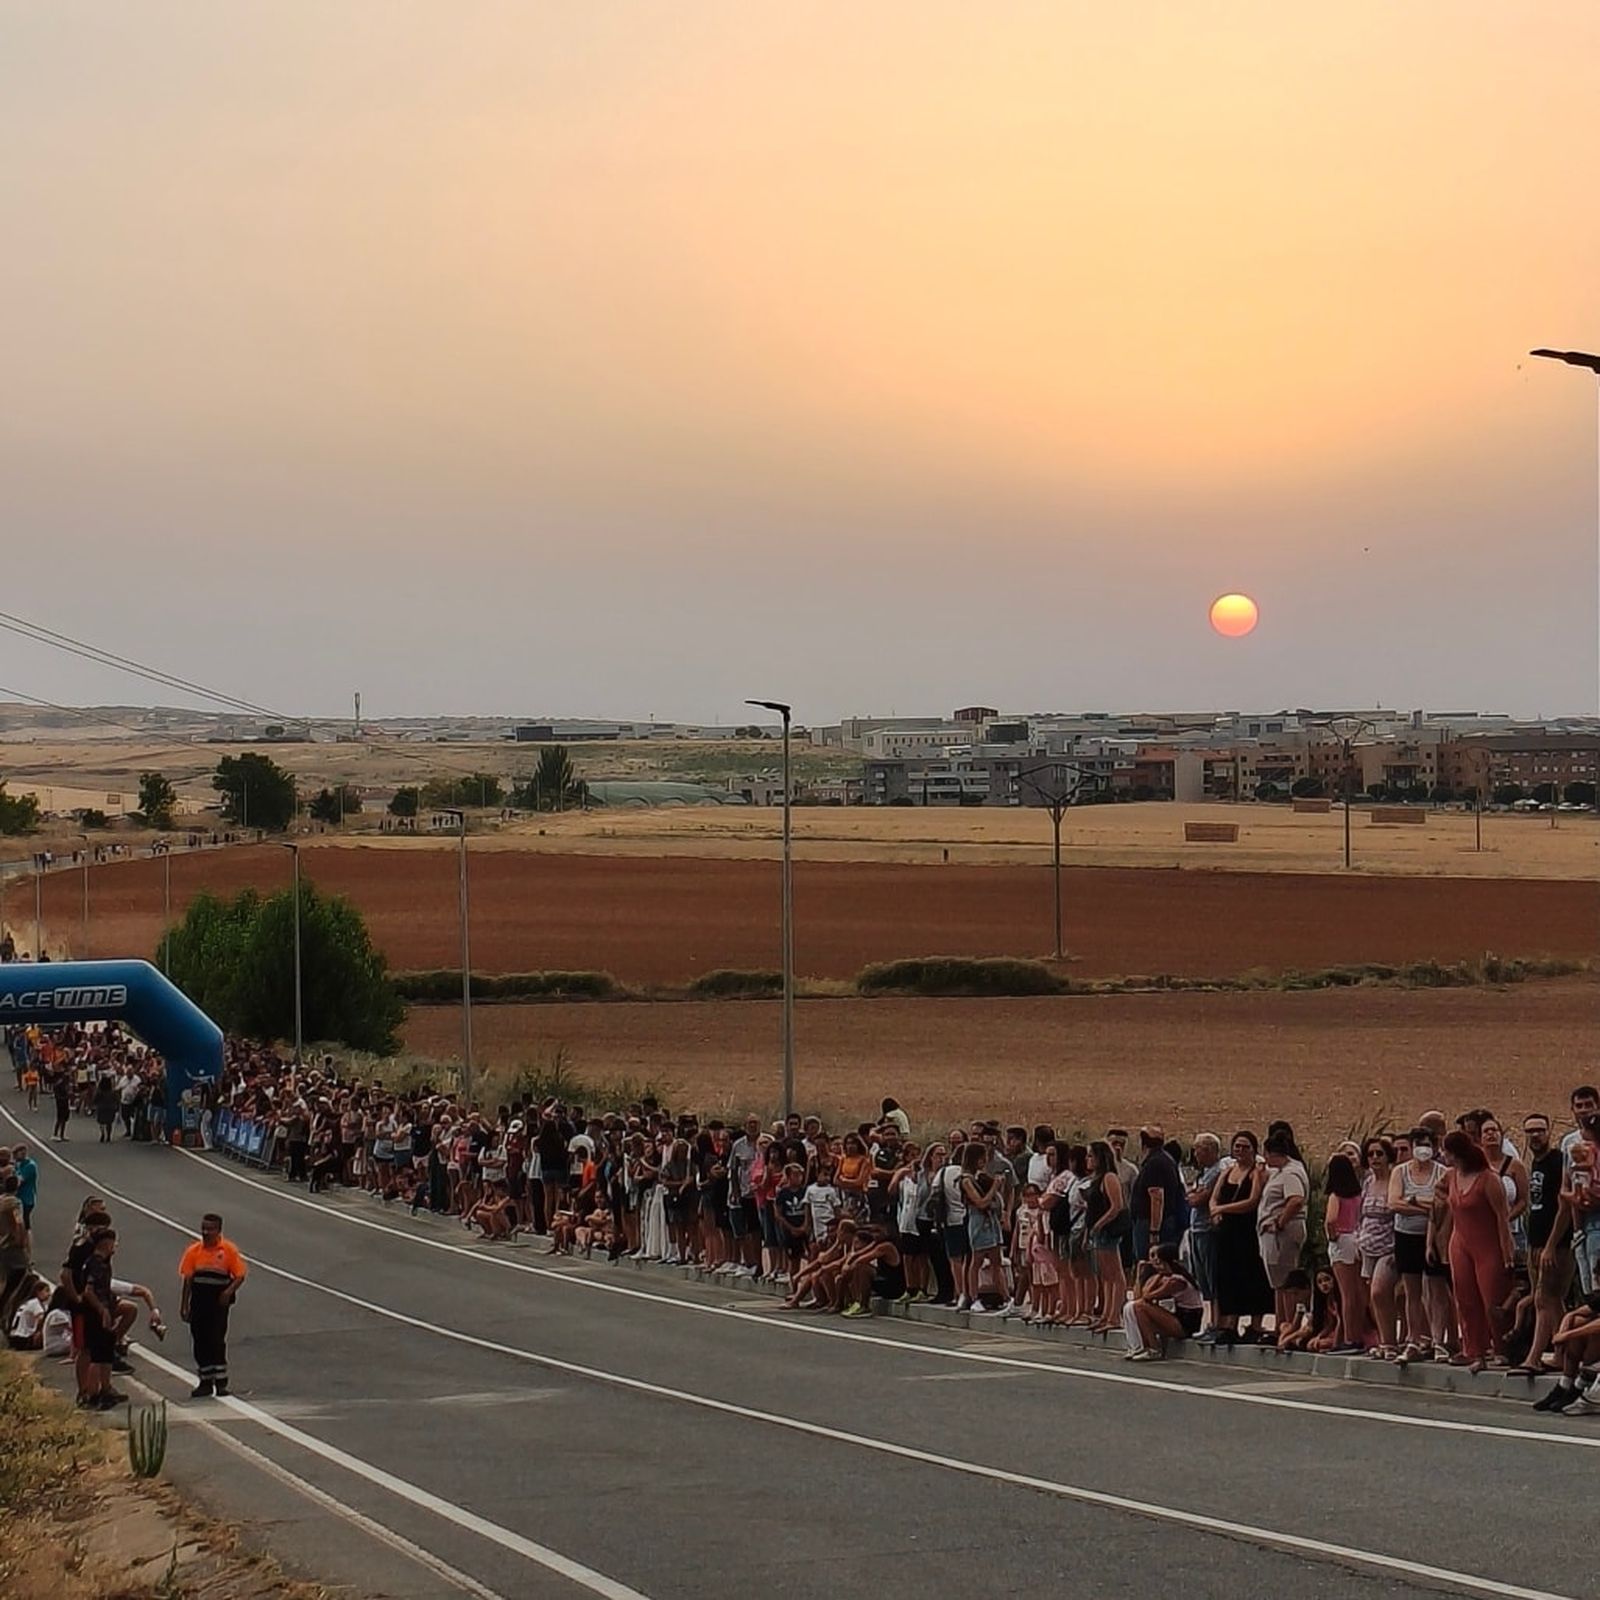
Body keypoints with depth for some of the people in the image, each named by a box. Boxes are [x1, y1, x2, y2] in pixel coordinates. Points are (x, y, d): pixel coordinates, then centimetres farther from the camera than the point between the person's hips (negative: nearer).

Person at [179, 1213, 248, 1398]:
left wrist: (230, 1291, -21)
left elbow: (240, 1275, -3)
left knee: (217, 1339, -7)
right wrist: (185, 1305, 6)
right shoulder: (194, 1251, 4)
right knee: (200, 1340, 7)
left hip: (219, 1301, -3)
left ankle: (221, 1382, 1)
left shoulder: (228, 1250, -4)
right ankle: (205, 1382, 17)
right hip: (199, 1302, 4)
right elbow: (188, 1278, 7)